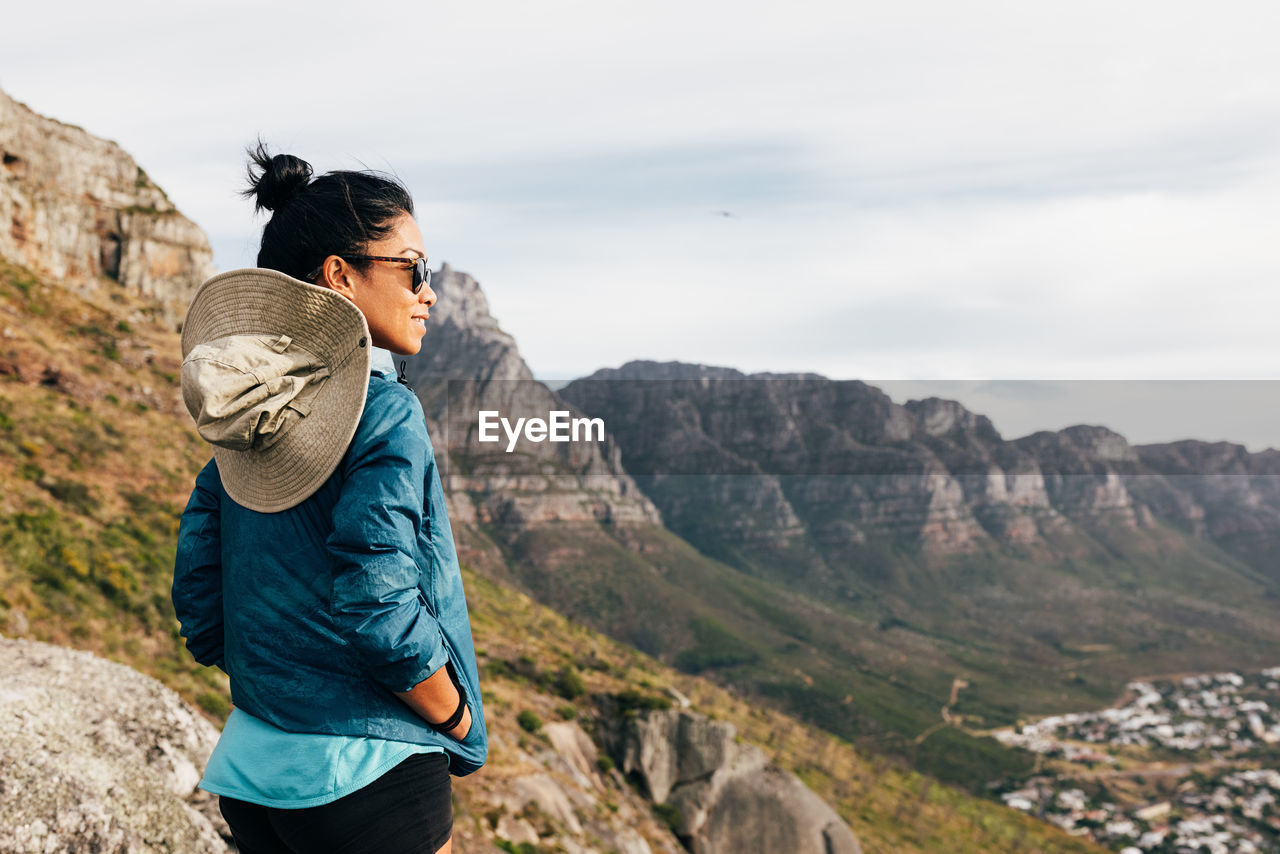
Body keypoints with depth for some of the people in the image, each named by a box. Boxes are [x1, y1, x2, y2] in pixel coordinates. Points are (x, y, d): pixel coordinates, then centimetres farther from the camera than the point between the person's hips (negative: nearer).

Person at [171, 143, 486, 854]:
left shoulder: (243, 419, 3)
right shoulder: (384, 415, -19)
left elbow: (199, 611, 6)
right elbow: (380, 613, -25)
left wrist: (280, 690, 14)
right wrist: (458, 723, -9)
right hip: (370, 779, -7)